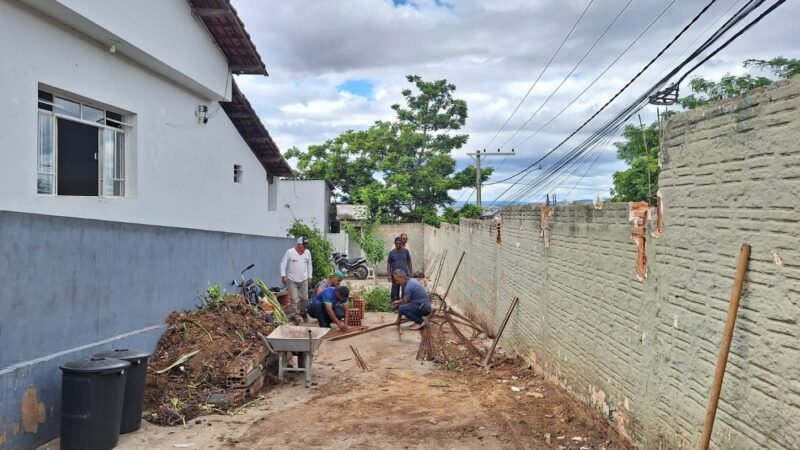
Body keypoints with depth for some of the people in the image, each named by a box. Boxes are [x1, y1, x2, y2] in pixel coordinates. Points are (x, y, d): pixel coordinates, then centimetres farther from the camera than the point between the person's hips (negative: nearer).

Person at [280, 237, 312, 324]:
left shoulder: (307, 252, 0)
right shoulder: (290, 252, -13)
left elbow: (309, 265, 12)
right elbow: (283, 263, -9)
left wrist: (309, 277, 13)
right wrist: (283, 275, -16)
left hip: (304, 280, 4)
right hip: (292, 280, -4)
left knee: (304, 298, 10)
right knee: (294, 299, -5)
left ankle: (303, 312, 31)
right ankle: (294, 315, 7)